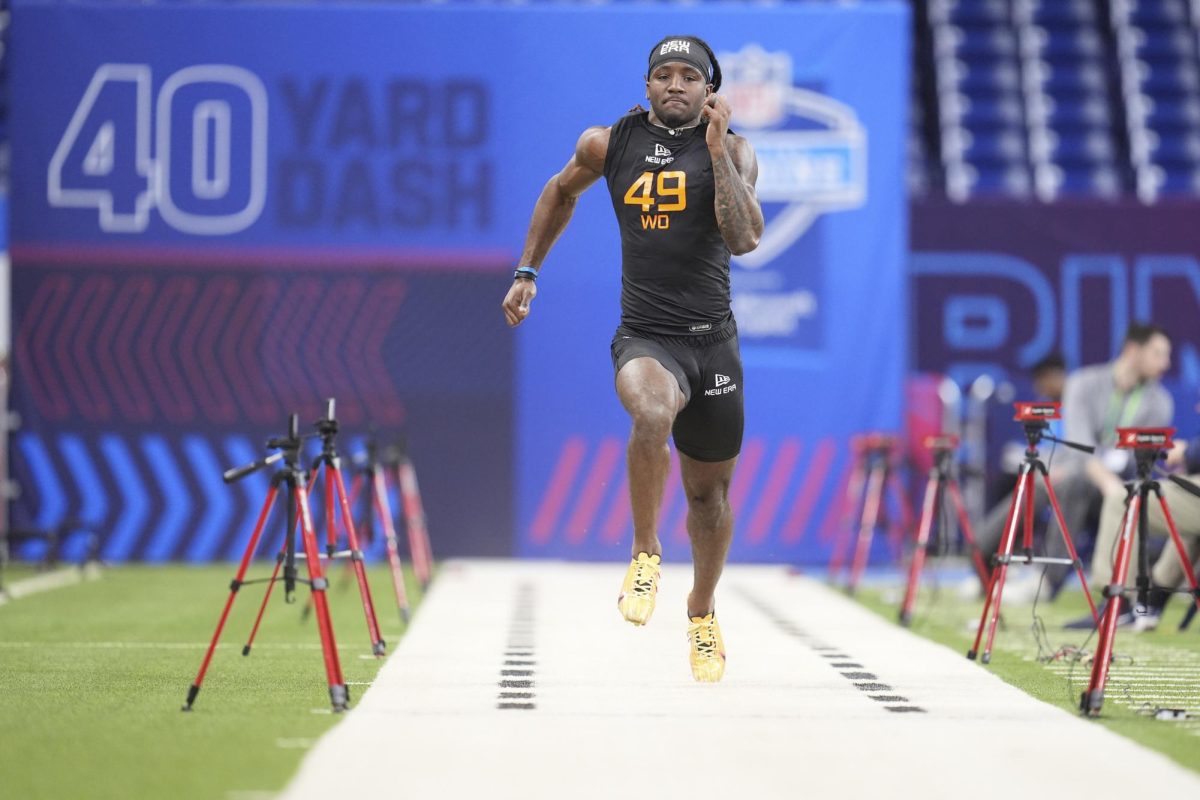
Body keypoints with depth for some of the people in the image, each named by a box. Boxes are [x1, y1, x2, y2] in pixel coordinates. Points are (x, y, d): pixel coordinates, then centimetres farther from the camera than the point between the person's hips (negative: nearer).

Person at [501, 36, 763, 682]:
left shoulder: (732, 151, -1)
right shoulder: (609, 144, 3)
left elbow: (744, 239, -15)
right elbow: (562, 192, 23)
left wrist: (717, 150, -18)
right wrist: (526, 272, 22)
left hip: (712, 340, 2)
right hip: (644, 336, -1)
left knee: (710, 493, 14)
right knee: (653, 413, -37)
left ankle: (702, 611, 39)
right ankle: (645, 552, -16)